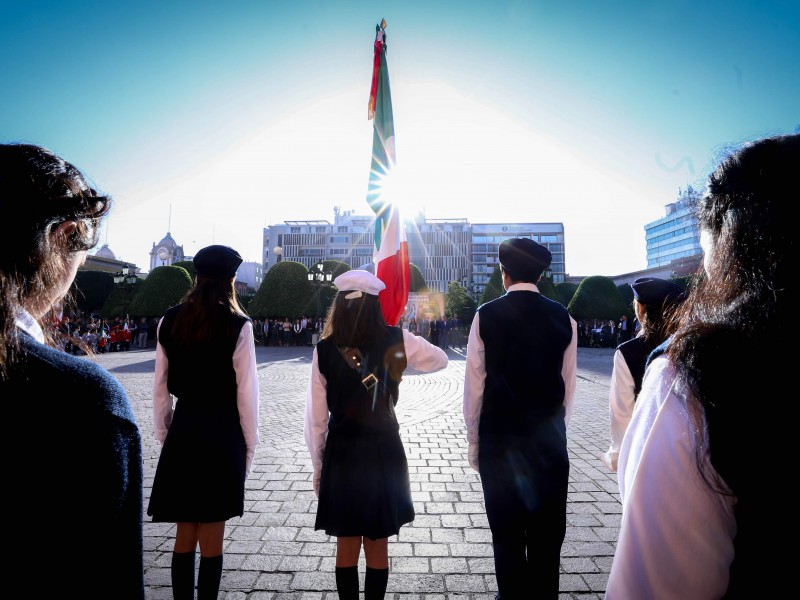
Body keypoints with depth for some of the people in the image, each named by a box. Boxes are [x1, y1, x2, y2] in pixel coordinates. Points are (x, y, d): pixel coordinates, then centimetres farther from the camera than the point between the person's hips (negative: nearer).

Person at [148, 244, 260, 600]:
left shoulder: (169, 321, 0)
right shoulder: (237, 325, -12)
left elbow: (160, 387, 5)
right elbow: (246, 391, -9)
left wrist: (163, 433, 15)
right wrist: (249, 444, 2)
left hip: (182, 429, 4)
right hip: (222, 431, -4)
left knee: (184, 533, 18)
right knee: (212, 538, 10)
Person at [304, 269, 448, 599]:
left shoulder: (325, 349, -9)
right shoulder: (395, 341, -9)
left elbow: (316, 416, -4)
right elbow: (440, 359, 8)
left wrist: (318, 464, 8)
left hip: (342, 453, 0)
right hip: (384, 452, 0)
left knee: (346, 546, 18)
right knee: (378, 547, 17)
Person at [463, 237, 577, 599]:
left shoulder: (487, 315, -9)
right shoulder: (563, 318, -2)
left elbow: (474, 385, -8)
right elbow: (568, 384, 2)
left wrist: (474, 440, 2)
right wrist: (553, 428, 15)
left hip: (499, 439, -2)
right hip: (550, 440, 2)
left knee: (507, 532, 13)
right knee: (548, 534, 16)